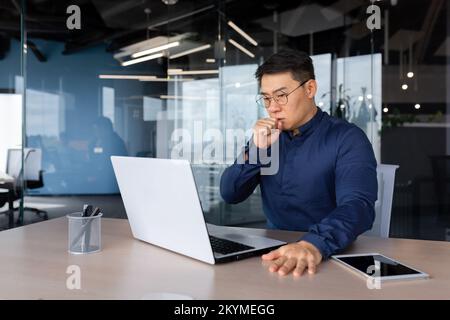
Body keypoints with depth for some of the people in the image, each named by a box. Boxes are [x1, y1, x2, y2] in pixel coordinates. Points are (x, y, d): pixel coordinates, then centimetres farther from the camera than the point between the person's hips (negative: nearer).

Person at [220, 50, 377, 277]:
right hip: (273, 247, 3)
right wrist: (257, 149, -13)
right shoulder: (267, 136, 7)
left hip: (331, 255, -3)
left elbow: (357, 206, -25)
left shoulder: (347, 139, -9)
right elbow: (229, 195, 2)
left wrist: (315, 243, -43)